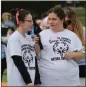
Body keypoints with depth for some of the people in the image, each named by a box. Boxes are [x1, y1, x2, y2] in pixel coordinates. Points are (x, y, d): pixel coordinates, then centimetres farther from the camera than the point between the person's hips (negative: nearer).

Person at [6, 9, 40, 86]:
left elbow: (34, 60, 12)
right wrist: (28, 81, -16)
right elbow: (18, 62, -15)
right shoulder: (14, 38, -11)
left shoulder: (29, 38, 12)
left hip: (31, 81, 8)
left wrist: (37, 81, 6)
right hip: (18, 82, -8)